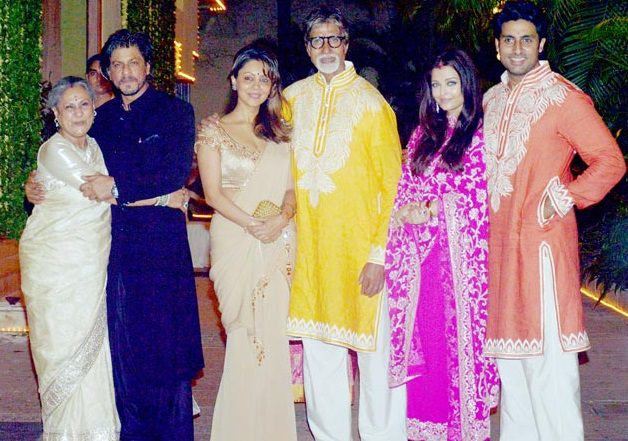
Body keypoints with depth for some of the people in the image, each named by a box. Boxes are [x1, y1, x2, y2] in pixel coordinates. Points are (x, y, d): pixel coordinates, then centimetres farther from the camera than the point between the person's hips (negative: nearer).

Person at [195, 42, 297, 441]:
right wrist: (253, 224, -16)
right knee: (245, 335, -1)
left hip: (278, 243, 3)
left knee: (273, 333, 5)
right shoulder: (214, 131, 3)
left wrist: (282, 217, -11)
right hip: (235, 241, -3)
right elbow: (213, 193, -5)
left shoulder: (279, 132, 14)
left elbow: (292, 187, 9)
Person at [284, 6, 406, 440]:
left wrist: (380, 253, -13)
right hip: (309, 246, 4)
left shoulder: (370, 103, -5)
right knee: (319, 355, 10)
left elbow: (393, 184, -7)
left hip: (360, 244, -4)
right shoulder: (292, 99, 9)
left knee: (375, 354, 0)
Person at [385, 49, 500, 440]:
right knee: (423, 337, 7)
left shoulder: (482, 132, -3)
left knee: (460, 332, -1)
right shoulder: (424, 133, 15)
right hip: (419, 251, 5)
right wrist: (407, 214, -5)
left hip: (460, 251, -5)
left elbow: (479, 198, -9)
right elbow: (405, 189, 14)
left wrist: (429, 211, -10)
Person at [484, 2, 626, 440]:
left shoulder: (562, 97, -7)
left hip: (541, 240, -7)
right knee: (510, 355, 13)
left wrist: (564, 199, -11)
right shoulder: (492, 99, 15)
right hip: (500, 241, 7)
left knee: (549, 357, -6)